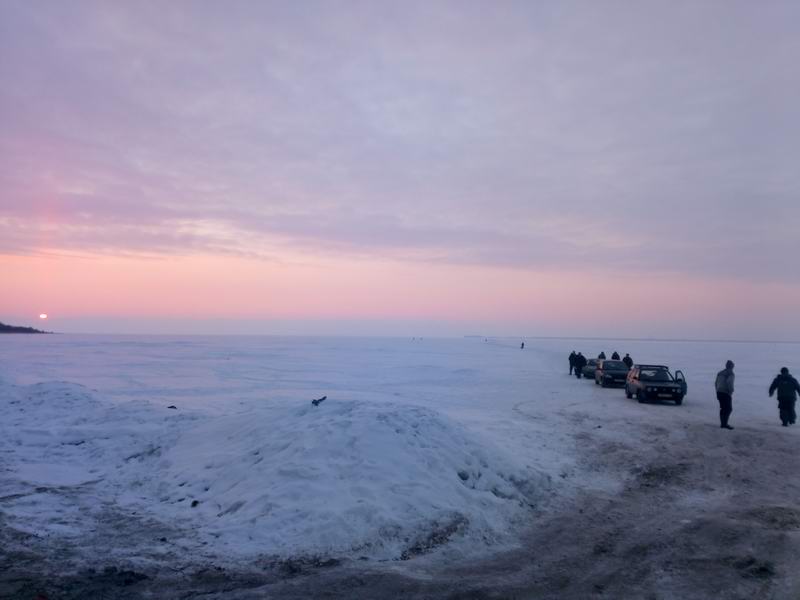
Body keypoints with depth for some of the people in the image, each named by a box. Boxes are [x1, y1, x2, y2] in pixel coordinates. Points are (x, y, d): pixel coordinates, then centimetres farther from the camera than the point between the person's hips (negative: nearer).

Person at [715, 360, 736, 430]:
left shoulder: (720, 373, 16)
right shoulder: (731, 374, -7)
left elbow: (716, 383, 17)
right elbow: (729, 383, -21)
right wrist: (731, 392, -15)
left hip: (719, 393, 7)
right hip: (726, 393, -7)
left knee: (723, 408, 12)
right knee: (729, 408, -4)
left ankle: (722, 424, 12)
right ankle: (725, 423, -12)